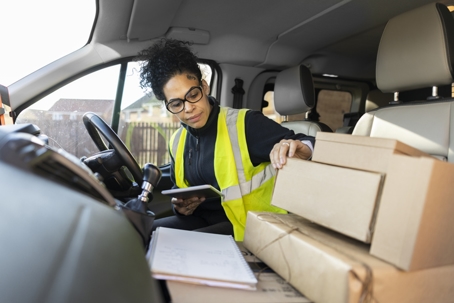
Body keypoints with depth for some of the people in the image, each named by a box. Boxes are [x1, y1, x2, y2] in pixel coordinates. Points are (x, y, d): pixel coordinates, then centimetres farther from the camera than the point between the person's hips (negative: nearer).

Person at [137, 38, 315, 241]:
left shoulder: (246, 125, -14)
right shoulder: (177, 142, 5)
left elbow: (310, 147, -15)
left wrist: (297, 147, -40)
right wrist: (180, 206, -6)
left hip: (250, 228, -6)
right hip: (202, 221, 6)